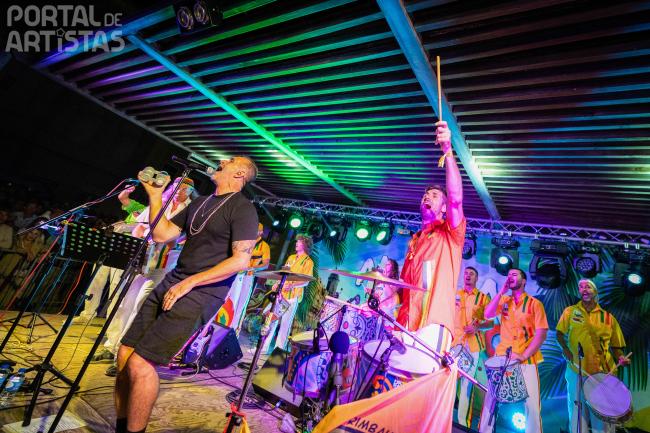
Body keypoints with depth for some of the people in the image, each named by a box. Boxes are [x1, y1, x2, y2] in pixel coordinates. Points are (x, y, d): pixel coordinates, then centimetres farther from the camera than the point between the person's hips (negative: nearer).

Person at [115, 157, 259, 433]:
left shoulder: (243, 208, -8)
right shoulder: (200, 203, 18)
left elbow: (241, 260, -18)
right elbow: (162, 235, 16)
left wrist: (189, 283, -17)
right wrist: (155, 194, 11)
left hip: (201, 293, -8)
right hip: (171, 284, 8)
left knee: (139, 364, -10)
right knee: (124, 355, 9)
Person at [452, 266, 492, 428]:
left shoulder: (484, 297, 5)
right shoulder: (454, 294, 11)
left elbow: (491, 322, 3)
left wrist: (477, 326, -14)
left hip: (473, 344, -1)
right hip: (454, 341, 2)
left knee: (467, 382, 2)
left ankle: (464, 421, 12)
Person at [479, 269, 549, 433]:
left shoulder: (534, 303, -1)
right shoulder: (503, 300, 9)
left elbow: (541, 333, -7)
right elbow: (488, 314, -8)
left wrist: (524, 355, -15)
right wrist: (502, 291, -9)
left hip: (526, 359, -3)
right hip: (502, 356, 3)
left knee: (531, 401, 1)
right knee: (490, 397, 5)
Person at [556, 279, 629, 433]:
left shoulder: (607, 317, 5)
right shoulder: (570, 311, 3)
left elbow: (615, 344, 9)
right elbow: (560, 333, 5)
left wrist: (620, 357, -10)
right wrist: (565, 349, -12)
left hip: (603, 373, 1)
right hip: (576, 371, 0)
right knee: (578, 410, 9)